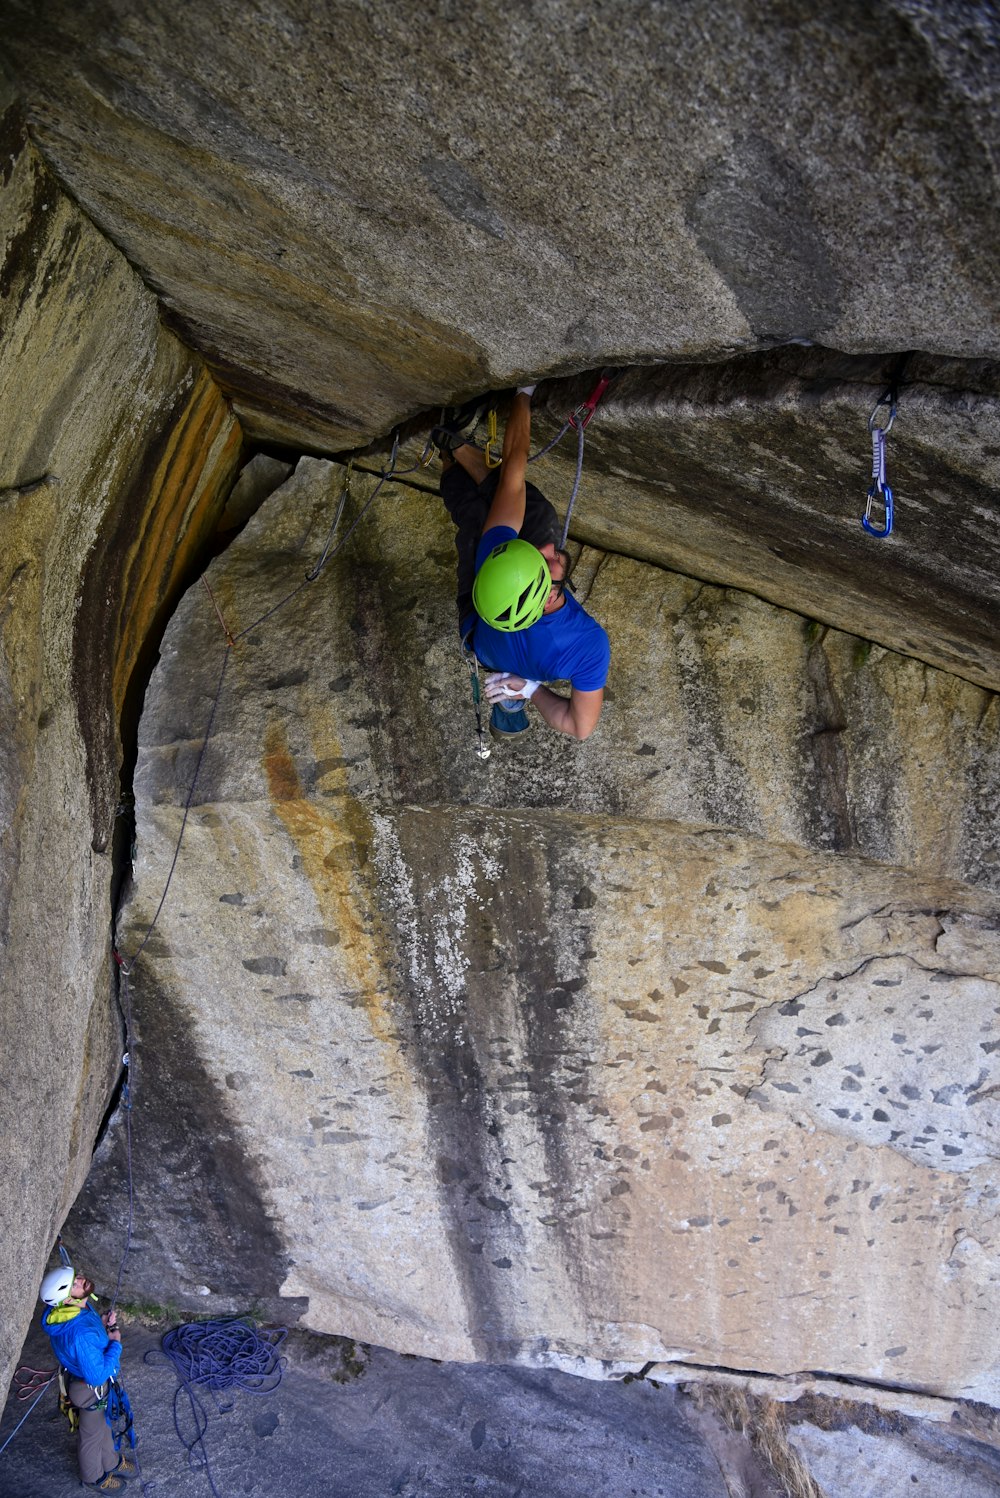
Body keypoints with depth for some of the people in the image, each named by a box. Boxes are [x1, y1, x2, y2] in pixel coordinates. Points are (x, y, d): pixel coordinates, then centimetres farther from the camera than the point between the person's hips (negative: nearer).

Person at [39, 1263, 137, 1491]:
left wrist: (101, 1325, -8)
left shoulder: (67, 1310, -18)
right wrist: (115, 1343, -25)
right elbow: (98, 1375, -34)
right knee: (92, 1435, 23)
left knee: (104, 1424, 32)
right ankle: (93, 1477, 51)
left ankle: (111, 1462, 57)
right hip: (91, 1390, -7)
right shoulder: (81, 1334, -45)